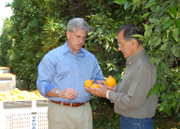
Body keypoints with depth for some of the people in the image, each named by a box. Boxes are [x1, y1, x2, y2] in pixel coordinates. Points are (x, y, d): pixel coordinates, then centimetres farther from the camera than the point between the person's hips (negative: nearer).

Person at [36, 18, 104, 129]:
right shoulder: (53, 56, -1)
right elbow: (42, 84, -7)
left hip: (84, 111, 4)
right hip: (60, 111, -4)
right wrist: (60, 93, -23)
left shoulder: (90, 58, 14)